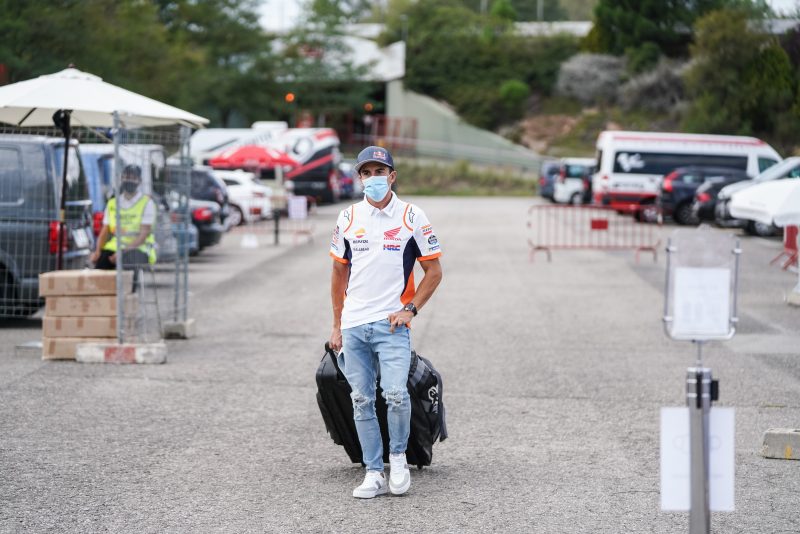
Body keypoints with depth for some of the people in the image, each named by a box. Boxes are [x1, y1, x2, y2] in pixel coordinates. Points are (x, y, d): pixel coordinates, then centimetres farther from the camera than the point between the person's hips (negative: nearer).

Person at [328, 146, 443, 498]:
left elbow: (434, 271, 5)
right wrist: (337, 325, 13)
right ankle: (374, 474, 11)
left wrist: (410, 309, -7)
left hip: (391, 324, -3)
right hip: (353, 326, 3)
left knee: (395, 394, -16)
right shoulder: (348, 219, 8)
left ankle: (398, 457, 8)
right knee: (361, 401, 4)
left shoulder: (412, 217, 0)